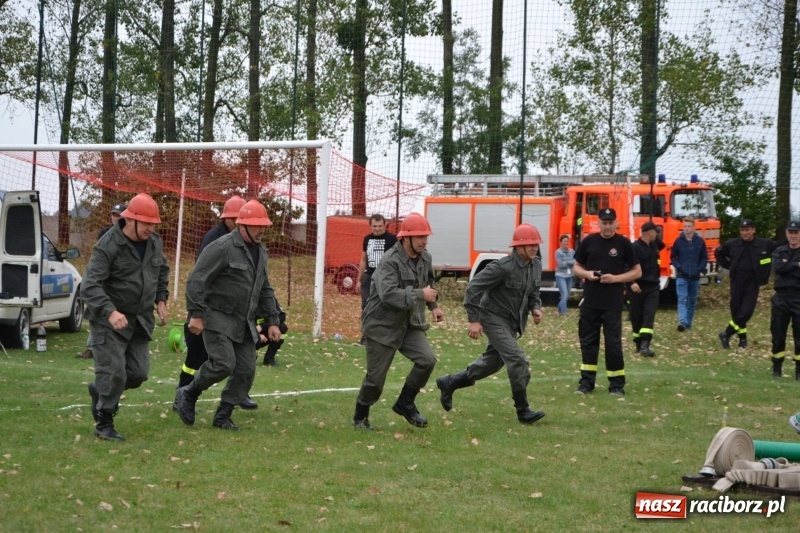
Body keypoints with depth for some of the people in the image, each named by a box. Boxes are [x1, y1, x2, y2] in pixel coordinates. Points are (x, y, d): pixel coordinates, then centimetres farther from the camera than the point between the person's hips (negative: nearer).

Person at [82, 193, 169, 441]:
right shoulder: (107, 247, -19)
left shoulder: (154, 242, 2)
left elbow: (162, 271, 24)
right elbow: (90, 286, -26)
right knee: (113, 372, -10)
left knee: (138, 373, 5)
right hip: (108, 320, -6)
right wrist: (110, 311, -39)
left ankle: (99, 390, 34)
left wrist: (161, 299, 12)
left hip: (141, 319, 6)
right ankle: (104, 424, 5)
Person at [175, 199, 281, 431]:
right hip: (218, 319, -8)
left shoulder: (260, 251, 13)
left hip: (245, 323, 8)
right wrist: (196, 314, -20)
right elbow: (196, 281, -16)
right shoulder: (222, 247, -14)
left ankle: (223, 416, 12)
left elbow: (265, 290, 22)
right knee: (224, 364, -17)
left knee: (246, 370, 1)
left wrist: (272, 321, 15)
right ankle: (188, 394, 8)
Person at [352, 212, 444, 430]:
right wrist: (420, 295, -33)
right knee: (375, 377, -1)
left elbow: (429, 284, 25)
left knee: (427, 360, -13)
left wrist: (434, 305, 11)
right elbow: (389, 294, -36)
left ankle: (405, 404, 7)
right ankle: (360, 418, 23)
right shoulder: (390, 262, -22)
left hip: (410, 324, 6)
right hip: (382, 325, -6)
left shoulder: (425, 259, 3)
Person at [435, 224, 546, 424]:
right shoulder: (502, 267, -23)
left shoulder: (536, 265, 1)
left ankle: (449, 383, 35)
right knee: (518, 360, -16)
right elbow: (474, 287, -20)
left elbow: (533, 293, 16)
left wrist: (535, 308, -5)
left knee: (491, 363, 17)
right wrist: (473, 320, -22)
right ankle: (523, 411, -8)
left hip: (513, 323, 9)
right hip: (494, 319, -9)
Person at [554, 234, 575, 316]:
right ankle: (563, 314, -9)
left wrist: (566, 262, -15)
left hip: (569, 276, 6)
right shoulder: (558, 252, -10)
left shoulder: (572, 251, 4)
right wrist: (570, 262, -9)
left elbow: (575, 262, -2)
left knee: (567, 296, 12)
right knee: (564, 295, -13)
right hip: (561, 276, -5)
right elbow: (560, 264, -15)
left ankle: (559, 310, 30)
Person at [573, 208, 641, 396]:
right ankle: (587, 381, 17)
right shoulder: (589, 241, 4)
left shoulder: (623, 244, -2)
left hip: (613, 304, -3)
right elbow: (577, 267, 12)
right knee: (588, 341, 8)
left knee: (613, 343, -2)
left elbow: (637, 272, 1)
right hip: (590, 301, 3)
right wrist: (586, 274, -11)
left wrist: (615, 278, -14)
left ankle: (617, 384, 7)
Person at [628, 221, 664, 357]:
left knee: (649, 315, -10)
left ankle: (645, 345, -20)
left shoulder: (653, 245, 12)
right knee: (637, 316, 5)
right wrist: (632, 283, -32)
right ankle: (639, 344, 17)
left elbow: (661, 245, 39)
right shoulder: (635, 247, -13)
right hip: (638, 287, -5)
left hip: (652, 286, 5)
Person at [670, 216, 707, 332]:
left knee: (692, 300, 10)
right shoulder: (678, 241, -2)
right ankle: (682, 322, -27)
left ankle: (688, 323, 20)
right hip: (682, 276, -2)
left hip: (695, 277, 2)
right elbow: (673, 257, 5)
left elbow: (704, 258, 7)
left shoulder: (700, 241, 1)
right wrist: (679, 267, -9)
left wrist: (700, 270, -6)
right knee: (682, 299, -14)